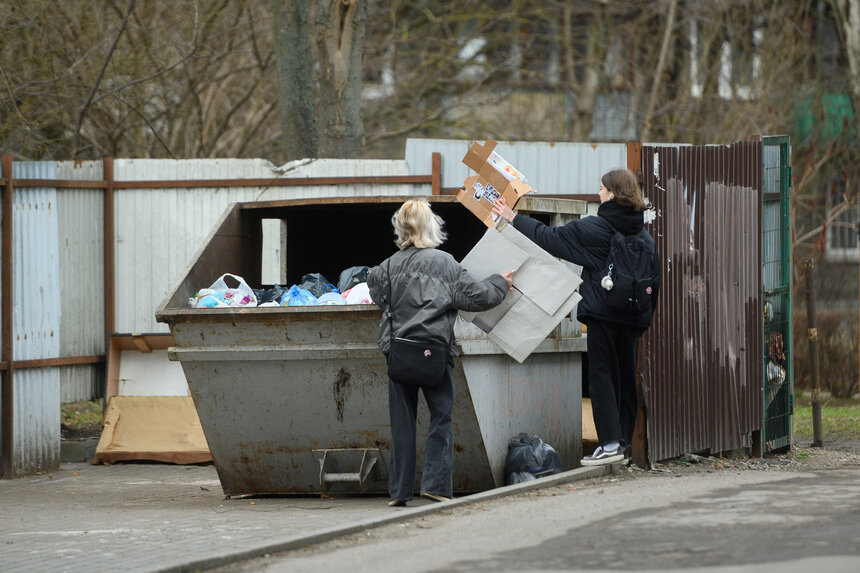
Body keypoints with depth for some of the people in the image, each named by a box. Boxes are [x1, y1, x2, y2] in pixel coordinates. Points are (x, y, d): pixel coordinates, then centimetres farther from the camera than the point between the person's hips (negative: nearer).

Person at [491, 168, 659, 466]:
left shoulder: (593, 229, -9)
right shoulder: (644, 236, 7)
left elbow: (549, 238, -2)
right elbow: (654, 279, 10)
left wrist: (513, 218, 8)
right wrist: (644, 316, 18)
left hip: (602, 314, -5)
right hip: (632, 318, 5)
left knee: (602, 375, -3)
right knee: (626, 376, 11)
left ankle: (610, 443, -10)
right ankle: (624, 441, 13)